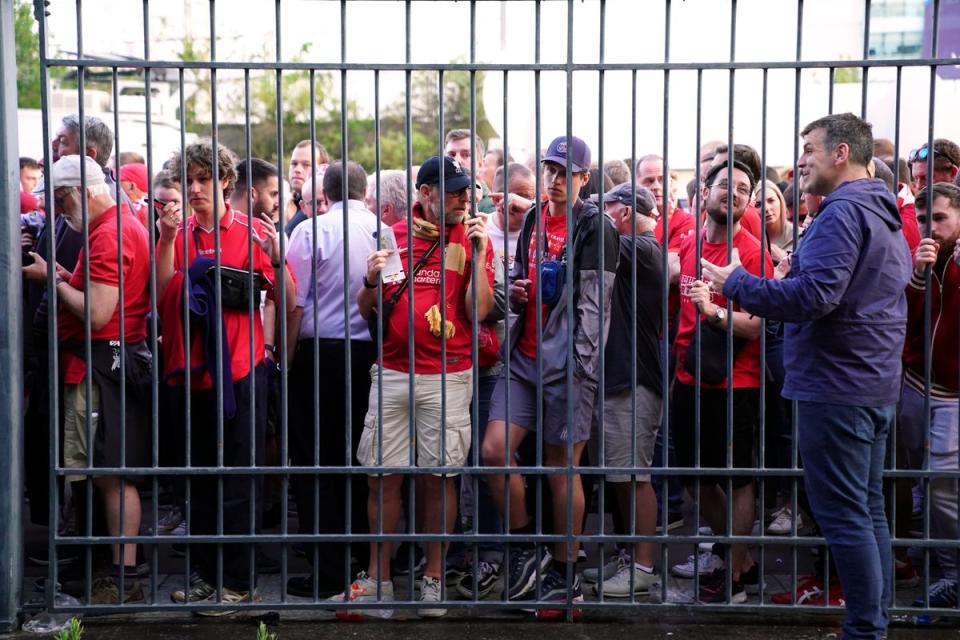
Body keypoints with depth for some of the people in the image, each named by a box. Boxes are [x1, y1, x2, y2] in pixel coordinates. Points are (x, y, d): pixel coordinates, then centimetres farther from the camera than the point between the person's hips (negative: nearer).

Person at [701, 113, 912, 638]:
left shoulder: (842, 213, -15)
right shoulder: (886, 215, 17)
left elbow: (814, 296, -25)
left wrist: (735, 283, -15)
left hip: (836, 385, -10)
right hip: (877, 385, 10)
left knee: (842, 515, -6)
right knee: (867, 509, 14)